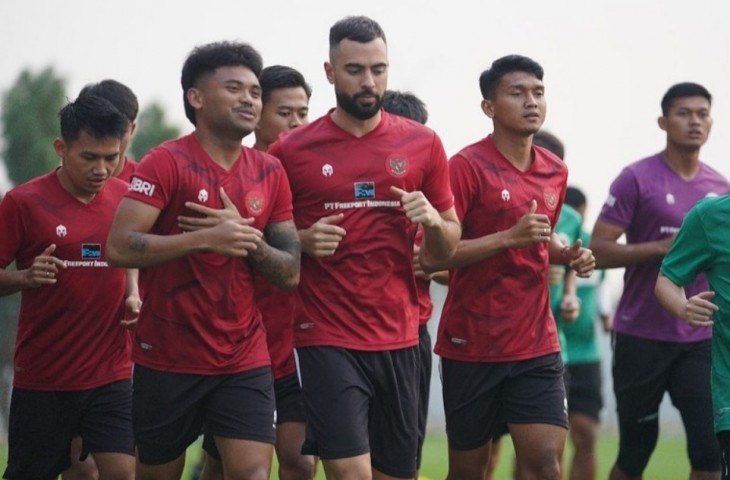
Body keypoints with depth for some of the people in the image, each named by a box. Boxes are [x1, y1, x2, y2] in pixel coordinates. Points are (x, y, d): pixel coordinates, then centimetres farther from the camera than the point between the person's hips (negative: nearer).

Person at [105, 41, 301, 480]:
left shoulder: (271, 173, 6)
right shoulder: (167, 163, -9)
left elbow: (290, 273, 6)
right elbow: (120, 247, -18)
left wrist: (244, 237, -11)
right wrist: (206, 238, -22)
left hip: (245, 361, 3)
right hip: (168, 359, -3)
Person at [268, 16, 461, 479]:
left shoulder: (423, 144, 6)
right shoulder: (292, 150, -1)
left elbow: (448, 246, 13)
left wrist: (434, 222, -9)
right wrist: (304, 241, -11)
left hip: (399, 338, 3)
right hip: (328, 338, -3)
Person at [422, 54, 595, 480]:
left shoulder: (555, 172, 9)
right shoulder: (468, 166, -11)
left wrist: (568, 254, 6)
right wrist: (510, 237, -23)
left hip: (537, 345, 4)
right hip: (472, 345, -4)